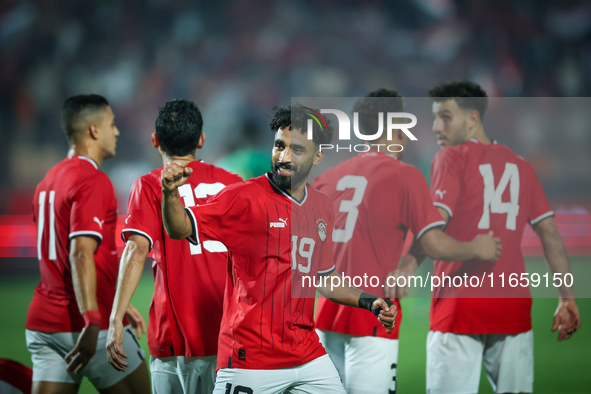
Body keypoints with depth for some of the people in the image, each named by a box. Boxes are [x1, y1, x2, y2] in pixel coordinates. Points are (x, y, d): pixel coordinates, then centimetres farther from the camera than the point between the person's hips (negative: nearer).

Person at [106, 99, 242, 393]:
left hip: (177, 335, -4)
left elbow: (136, 251, -14)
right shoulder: (232, 183, 10)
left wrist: (115, 321, -19)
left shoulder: (150, 186, 0)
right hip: (230, 333, 4)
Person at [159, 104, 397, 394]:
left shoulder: (323, 208, 11)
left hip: (308, 356, 5)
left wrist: (368, 302, 14)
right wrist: (171, 193, -33)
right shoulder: (245, 197, -6)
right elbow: (180, 229, -15)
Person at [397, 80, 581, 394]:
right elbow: (550, 233, 14)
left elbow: (435, 222, -15)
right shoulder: (519, 165, 15)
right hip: (513, 304, 5)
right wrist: (567, 298, 16)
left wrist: (408, 266, -23)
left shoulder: (451, 158, -1)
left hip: (460, 303, -5)